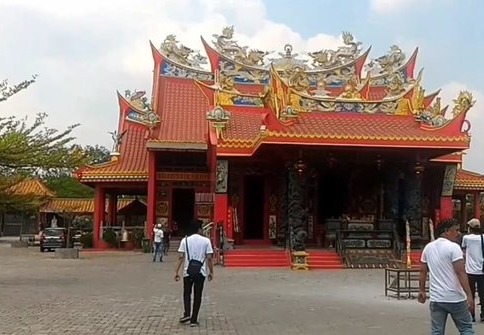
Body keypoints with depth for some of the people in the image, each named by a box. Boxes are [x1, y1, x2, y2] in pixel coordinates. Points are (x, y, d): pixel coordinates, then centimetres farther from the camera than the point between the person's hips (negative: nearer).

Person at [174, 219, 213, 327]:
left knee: (187, 294, 18)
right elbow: (209, 258, -5)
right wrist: (211, 272, 4)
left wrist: (176, 271, -2)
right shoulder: (206, 241, -4)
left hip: (188, 272, 0)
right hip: (201, 272, 0)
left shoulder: (185, 240, -3)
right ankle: (194, 320, 9)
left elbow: (181, 257, -6)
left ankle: (187, 314, 4)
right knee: (197, 296, 7)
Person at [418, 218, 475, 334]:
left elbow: (423, 271, 12)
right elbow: (461, 272, -18)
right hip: (455, 299, -5)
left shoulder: (428, 247, 8)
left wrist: (422, 291, 19)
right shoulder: (453, 247, -11)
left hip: (436, 299, 5)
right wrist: (469, 295, -17)